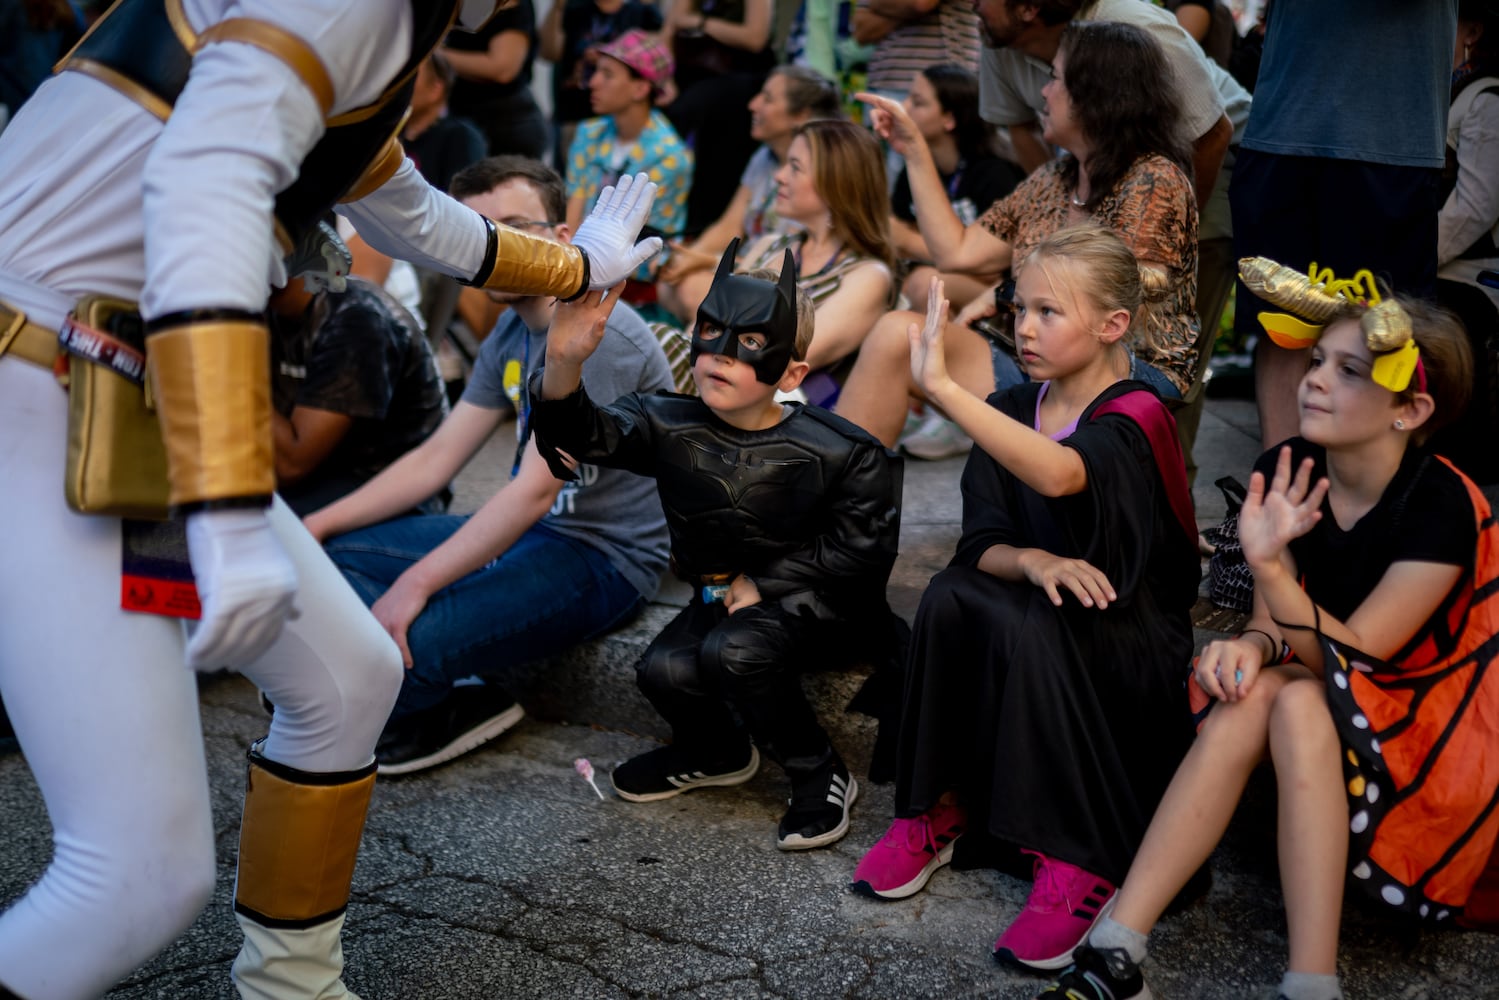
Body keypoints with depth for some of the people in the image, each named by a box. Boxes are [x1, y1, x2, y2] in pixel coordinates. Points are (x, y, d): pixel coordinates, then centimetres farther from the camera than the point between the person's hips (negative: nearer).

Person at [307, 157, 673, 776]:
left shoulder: (596, 335, -19)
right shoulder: (510, 335, 11)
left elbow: (535, 490, -26)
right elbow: (435, 459, 12)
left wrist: (418, 582, -27)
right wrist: (320, 524, 3)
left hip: (602, 561, -9)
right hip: (528, 535, 9)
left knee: (396, 647, -29)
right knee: (338, 557, 2)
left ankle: (464, 704, 4)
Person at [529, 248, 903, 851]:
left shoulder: (841, 454, -17)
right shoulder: (670, 428, -9)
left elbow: (858, 548, -12)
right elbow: (583, 434, -22)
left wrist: (762, 583, -13)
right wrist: (564, 364, -43)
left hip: (814, 602, -4)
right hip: (721, 596, 4)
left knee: (732, 649, -32)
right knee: (666, 671, -22)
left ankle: (821, 777, -8)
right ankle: (716, 752, 15)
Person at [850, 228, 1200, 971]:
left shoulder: (1133, 417, -15)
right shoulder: (1010, 411, 4)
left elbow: (1058, 474, -40)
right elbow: (980, 543, -4)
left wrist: (941, 385, -48)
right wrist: (1034, 562, -27)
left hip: (1132, 644, -5)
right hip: (1039, 618, 5)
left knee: (1026, 623, -34)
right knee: (949, 597, -25)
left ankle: (1078, 860, -24)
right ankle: (937, 808, -10)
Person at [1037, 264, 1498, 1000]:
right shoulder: (1284, 473, -6)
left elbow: (1354, 656, -22)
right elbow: (1272, 624, -1)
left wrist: (1270, 566, -37)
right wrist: (1253, 648, -26)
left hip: (1425, 723, -4)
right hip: (1318, 687, 4)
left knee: (1297, 702, -33)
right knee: (1247, 697, -28)